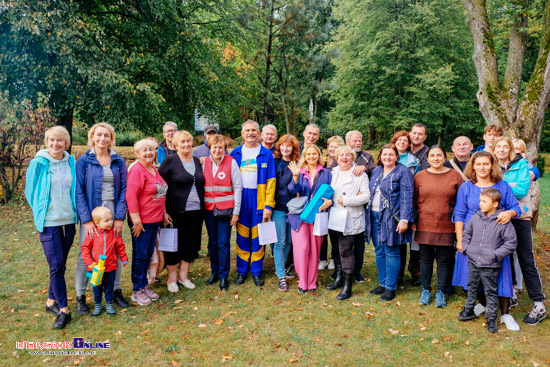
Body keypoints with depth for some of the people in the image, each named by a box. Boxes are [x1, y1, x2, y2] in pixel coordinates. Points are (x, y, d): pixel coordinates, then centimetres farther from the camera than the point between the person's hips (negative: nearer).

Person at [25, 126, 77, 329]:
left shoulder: (71, 162, 3)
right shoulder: (38, 163, -6)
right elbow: (31, 191, 3)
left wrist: (76, 211, 9)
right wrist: (40, 213, 6)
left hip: (69, 220, 4)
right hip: (49, 222, -4)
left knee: (60, 265, 13)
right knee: (56, 266, -5)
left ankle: (51, 301, 29)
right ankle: (63, 310, 2)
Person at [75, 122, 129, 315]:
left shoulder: (118, 161, 4)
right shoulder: (84, 160, -2)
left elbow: (123, 189, 2)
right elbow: (79, 191, -5)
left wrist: (120, 217, -6)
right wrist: (87, 219, -12)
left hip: (113, 213, 2)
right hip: (91, 213, -2)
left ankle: (116, 291, 26)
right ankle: (80, 296, 17)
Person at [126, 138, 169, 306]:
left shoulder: (154, 170, 12)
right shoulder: (137, 170, -14)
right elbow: (130, 196, -19)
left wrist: (163, 213, 19)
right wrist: (136, 220, -21)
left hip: (155, 220, 8)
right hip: (142, 221, -8)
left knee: (148, 254, 16)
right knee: (140, 255, 3)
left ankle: (144, 286, 30)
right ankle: (137, 291, 16)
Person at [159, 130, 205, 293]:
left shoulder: (197, 161, 10)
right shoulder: (170, 161, -5)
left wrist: (202, 209, 12)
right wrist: (163, 211, -14)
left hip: (196, 212, 5)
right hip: (176, 212, -5)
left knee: (191, 244, 11)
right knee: (174, 245, 5)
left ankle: (183, 275, 27)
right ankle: (171, 278, 22)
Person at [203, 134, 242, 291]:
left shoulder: (231, 162, -4)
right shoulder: (204, 162, 5)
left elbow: (237, 188, -4)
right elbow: (200, 185, 9)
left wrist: (236, 212, -7)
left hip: (225, 209, -3)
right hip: (209, 208, 3)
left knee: (223, 243, -2)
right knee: (212, 242, 12)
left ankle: (223, 276, 12)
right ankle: (214, 272, 27)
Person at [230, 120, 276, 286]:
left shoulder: (266, 153, 2)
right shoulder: (236, 153, 7)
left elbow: (271, 180, -3)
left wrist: (268, 205, -9)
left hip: (259, 199, -1)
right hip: (240, 199, 1)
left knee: (257, 237, 5)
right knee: (242, 236, 7)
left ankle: (257, 271, 18)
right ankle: (242, 271, 19)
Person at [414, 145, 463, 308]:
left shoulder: (455, 175, 1)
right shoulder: (420, 176, 2)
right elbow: (413, 201, 8)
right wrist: (412, 220, 4)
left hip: (447, 227, 0)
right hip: (425, 226, 1)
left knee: (444, 260, 7)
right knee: (426, 258, 10)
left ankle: (441, 293, 21)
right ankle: (425, 291, 24)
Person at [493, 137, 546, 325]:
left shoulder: (521, 164, -4)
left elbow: (522, 190, -15)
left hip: (519, 216, -3)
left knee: (526, 260, -1)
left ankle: (539, 305, 7)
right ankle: (510, 294, 28)